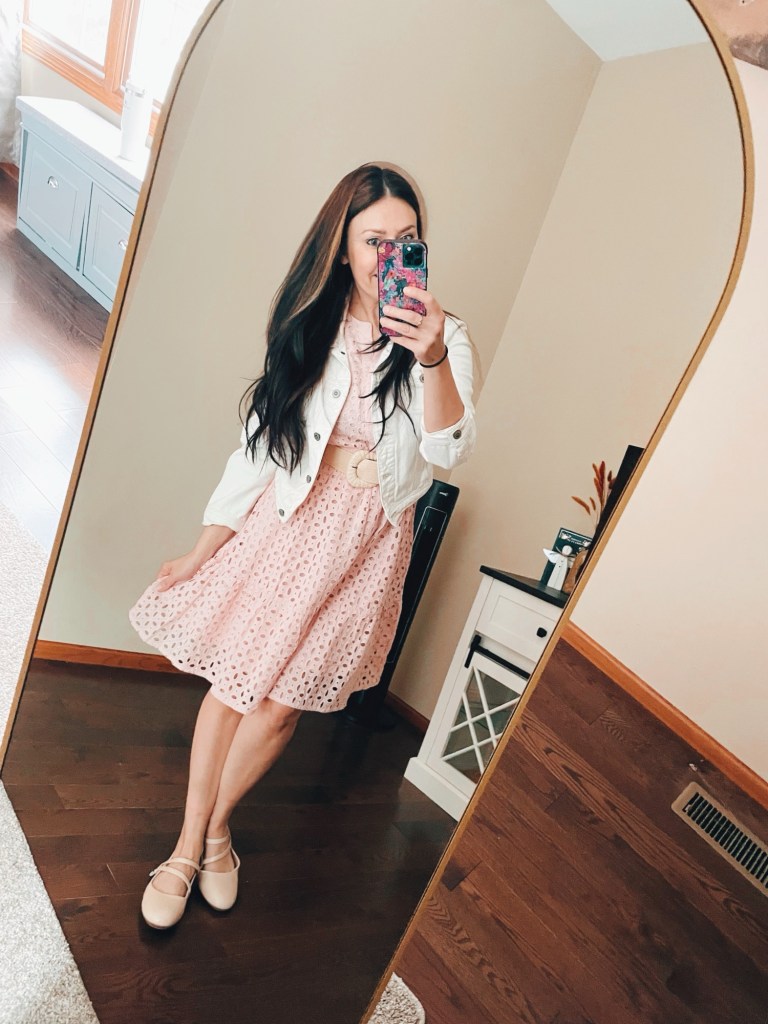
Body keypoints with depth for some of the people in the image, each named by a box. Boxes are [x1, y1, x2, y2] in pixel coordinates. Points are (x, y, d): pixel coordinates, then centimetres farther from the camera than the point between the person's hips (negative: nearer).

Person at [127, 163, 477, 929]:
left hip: (368, 540, -1)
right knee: (233, 683, 5)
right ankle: (187, 848, 28)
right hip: (286, 519, 1)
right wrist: (205, 546, 3)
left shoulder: (442, 337, -6)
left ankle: (218, 828, 36)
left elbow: (448, 452, -19)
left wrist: (433, 361, -38)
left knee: (284, 701, 8)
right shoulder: (309, 328, -1)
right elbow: (259, 438, 2)